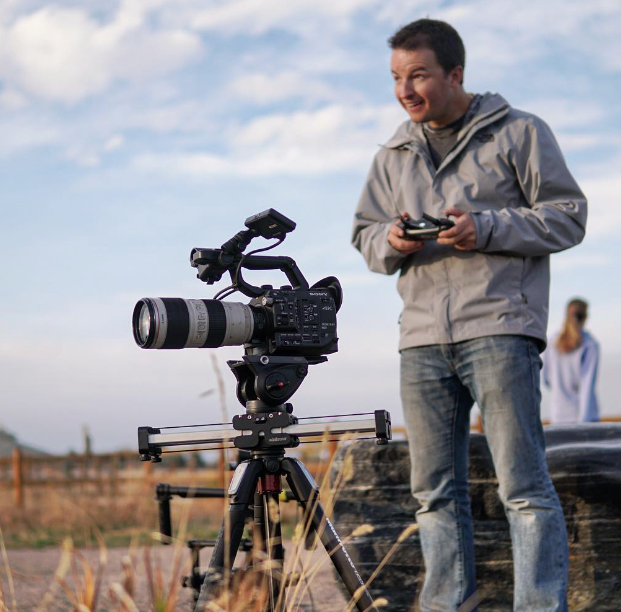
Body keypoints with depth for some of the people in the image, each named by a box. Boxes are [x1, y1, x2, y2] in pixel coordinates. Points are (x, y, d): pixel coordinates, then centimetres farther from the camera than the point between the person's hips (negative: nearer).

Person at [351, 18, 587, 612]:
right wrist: (390, 243, -2)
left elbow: (568, 217, 1)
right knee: (435, 491, 6)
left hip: (499, 328, -5)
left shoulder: (518, 133, 4)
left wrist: (487, 229, -13)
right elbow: (363, 233, 22)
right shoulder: (393, 155, 19)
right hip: (422, 339, 5)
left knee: (523, 485, -7)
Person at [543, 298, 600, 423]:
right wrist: (584, 422, -16)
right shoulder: (590, 344, -7)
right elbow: (588, 383, -13)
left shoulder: (553, 342, 4)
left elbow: (546, 379, 10)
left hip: (559, 415, 4)